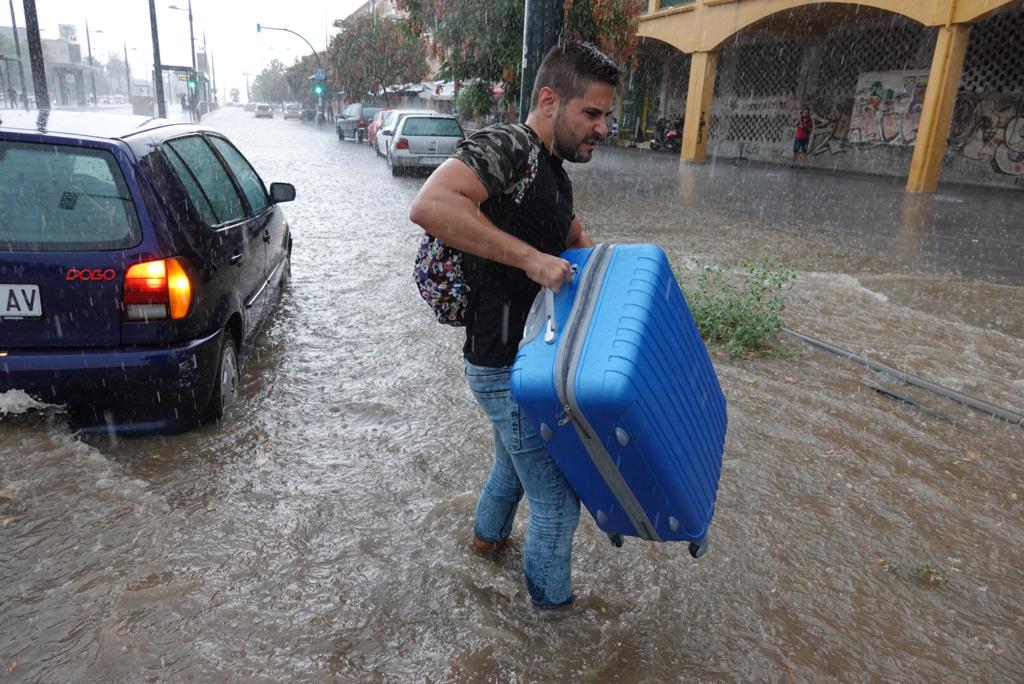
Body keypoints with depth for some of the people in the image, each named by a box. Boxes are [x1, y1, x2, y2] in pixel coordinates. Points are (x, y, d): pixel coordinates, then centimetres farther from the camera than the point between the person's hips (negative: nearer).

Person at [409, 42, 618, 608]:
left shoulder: (552, 173, 10)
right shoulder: (506, 147, -21)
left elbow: (577, 243, 25)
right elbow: (428, 206, -38)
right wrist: (531, 257, -37)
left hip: (525, 357, 10)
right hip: (507, 368, -10)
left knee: (515, 456, 32)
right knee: (557, 503, 6)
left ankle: (489, 533, 58)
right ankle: (553, 602, 31)